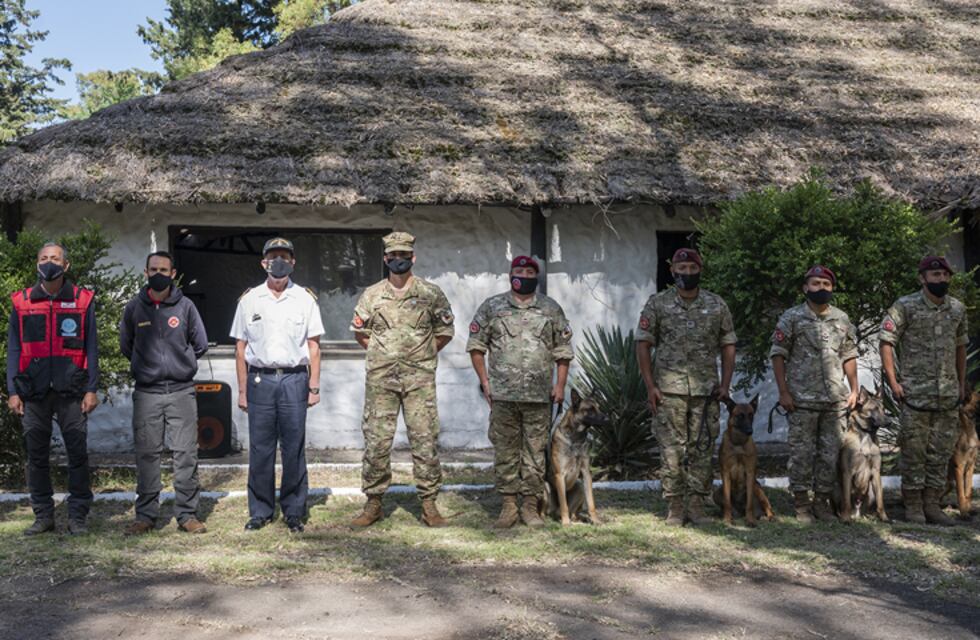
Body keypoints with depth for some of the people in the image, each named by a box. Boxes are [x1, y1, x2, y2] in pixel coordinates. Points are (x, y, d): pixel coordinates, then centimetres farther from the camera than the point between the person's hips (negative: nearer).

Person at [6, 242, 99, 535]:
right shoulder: (21, 302, 9)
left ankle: (78, 516, 6)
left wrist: (92, 389, -2)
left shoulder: (83, 300, 5)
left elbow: (91, 347, 5)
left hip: (71, 391, -2)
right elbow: (13, 349, 10)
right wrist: (12, 391, 3)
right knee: (37, 455, 6)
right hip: (34, 391, 2)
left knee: (78, 453, -2)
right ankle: (43, 515, 16)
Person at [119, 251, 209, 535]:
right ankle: (146, 515, 11)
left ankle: (187, 514, 8)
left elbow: (201, 344, 14)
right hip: (146, 393, 0)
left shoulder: (185, 306, 4)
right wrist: (147, 365, 13)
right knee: (147, 454, 3)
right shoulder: (134, 308, 5)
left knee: (186, 454, 0)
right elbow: (126, 346, 16)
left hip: (182, 391, 0)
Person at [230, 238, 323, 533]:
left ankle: (294, 511, 13)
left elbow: (313, 346, 6)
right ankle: (260, 511, 15)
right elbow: (241, 348, 8)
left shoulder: (305, 299, 6)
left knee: (294, 448, 3)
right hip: (260, 379, 1)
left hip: (294, 379, -1)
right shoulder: (249, 300, 8)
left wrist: (314, 386, 0)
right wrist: (242, 390, 4)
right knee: (260, 448, 4)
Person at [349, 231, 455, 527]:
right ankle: (373, 503, 12)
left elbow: (445, 332, 10)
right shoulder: (371, 295, 7)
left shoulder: (431, 293, 2)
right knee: (376, 440, 2)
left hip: (419, 378, -1)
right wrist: (381, 355, 12)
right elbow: (359, 331, 17)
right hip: (380, 379, 1)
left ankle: (429, 505, 6)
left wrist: (423, 356, 7)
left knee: (425, 439, -1)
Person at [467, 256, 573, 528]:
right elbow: (476, 344, 7)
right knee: (505, 451, 3)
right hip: (503, 394, -1)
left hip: (539, 395, 1)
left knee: (535, 451, 4)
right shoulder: (492, 306, 6)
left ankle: (530, 506, 13)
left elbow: (563, 350, 11)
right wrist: (484, 380, 0)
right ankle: (508, 506, 12)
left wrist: (560, 385, 2)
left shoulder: (551, 309, 9)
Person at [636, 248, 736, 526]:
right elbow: (643, 345, 1)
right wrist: (650, 386, -5)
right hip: (669, 390, -2)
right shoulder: (657, 304, 2)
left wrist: (725, 384, 2)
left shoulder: (717, 305, 8)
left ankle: (696, 504, 12)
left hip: (706, 390, 2)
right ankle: (675, 506, 8)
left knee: (702, 448, 4)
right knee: (672, 449, 0)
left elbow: (728, 346, 11)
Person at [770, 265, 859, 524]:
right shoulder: (791, 318, -2)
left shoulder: (842, 320, 11)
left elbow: (849, 356, 15)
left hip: (837, 400, 4)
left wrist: (854, 390, 8)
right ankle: (802, 504, 11)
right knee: (802, 453, 1)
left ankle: (822, 501, 17)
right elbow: (777, 355, -4)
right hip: (802, 400, -4)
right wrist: (783, 392, -9)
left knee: (830, 454, 7)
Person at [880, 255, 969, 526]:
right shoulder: (906, 306, -6)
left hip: (948, 394, 5)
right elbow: (886, 342, -8)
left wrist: (962, 384, 16)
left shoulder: (958, 309, 10)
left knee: (941, 452, 8)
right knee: (914, 450, 0)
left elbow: (960, 346, 19)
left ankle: (932, 504, 16)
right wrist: (893, 382, -12)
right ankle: (913, 506, 9)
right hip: (915, 393, -5)